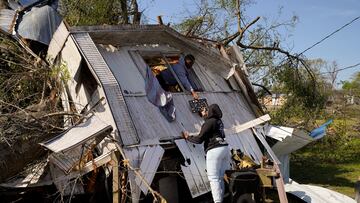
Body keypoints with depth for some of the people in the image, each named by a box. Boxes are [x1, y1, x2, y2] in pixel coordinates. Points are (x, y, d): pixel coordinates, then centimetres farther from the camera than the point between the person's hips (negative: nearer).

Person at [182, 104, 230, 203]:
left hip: (214, 150, -8)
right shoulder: (219, 121, 16)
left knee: (214, 178, -7)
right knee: (224, 177, 10)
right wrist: (204, 114, 52)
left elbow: (199, 139, -7)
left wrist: (188, 137, 9)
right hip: (225, 148, 8)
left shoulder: (209, 122, -7)